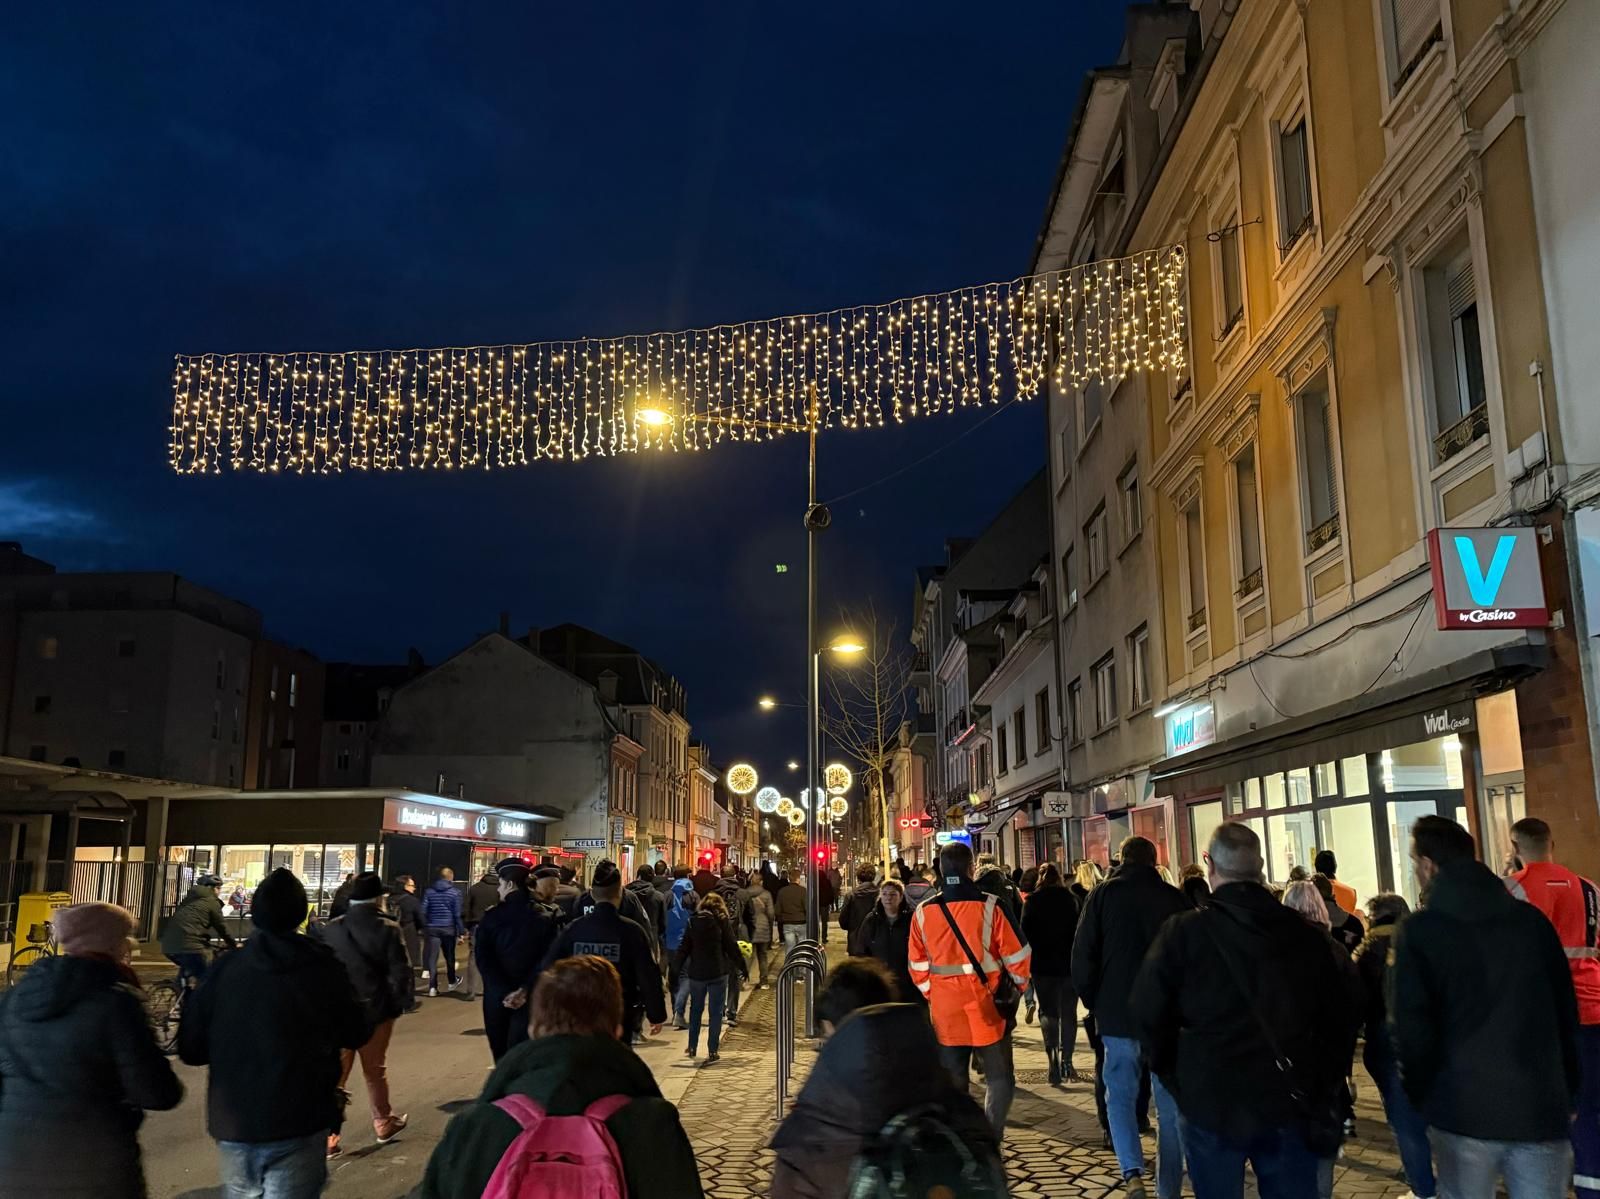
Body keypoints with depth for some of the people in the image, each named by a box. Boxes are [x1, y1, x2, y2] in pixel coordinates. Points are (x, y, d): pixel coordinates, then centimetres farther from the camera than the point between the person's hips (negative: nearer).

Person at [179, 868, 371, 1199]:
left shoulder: (224, 969, -4)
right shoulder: (324, 969, -8)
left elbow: (190, 1049, 0)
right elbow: (357, 1034, 3)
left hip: (233, 1123, 3)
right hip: (298, 1125, -3)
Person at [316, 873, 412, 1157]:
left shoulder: (329, 930, -3)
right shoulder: (388, 930, -12)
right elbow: (400, 971, -12)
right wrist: (401, 1001, 1)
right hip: (376, 1010, -1)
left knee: (334, 1073, 6)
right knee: (375, 1070, 15)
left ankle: (328, 1135, 0)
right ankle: (383, 1123, 30)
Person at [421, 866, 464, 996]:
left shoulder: (429, 891, 3)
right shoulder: (455, 893, -5)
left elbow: (423, 911, 0)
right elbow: (457, 914, -6)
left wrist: (423, 927, 6)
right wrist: (461, 931, -1)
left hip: (432, 928, 1)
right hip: (448, 928, -1)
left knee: (432, 957, 0)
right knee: (449, 956, 15)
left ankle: (433, 987, -6)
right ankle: (452, 982, 31)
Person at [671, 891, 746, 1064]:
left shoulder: (693, 921, 4)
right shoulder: (722, 921, -4)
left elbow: (684, 948, 5)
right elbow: (732, 947, -3)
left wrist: (676, 970, 10)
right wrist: (742, 966, 6)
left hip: (696, 972, 3)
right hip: (718, 972, -3)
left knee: (695, 1009, 19)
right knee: (716, 1012, 4)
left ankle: (692, 1049, 23)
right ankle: (712, 1052, 3)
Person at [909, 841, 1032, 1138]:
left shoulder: (924, 912, 0)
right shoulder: (990, 906, -10)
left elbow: (918, 966, 6)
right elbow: (1016, 955, -5)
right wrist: (1017, 988, 12)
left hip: (944, 1010, 3)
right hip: (987, 1007, -3)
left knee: (952, 1080, 13)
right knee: (999, 1077, 8)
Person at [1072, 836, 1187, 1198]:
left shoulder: (1103, 895, -3)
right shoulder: (1175, 898, 0)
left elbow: (1083, 955, -6)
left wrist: (1093, 1001, 5)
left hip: (1118, 1014, -1)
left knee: (1120, 1096, 10)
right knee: (1170, 1104, 10)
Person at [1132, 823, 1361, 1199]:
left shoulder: (1183, 931, -11)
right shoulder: (1302, 932, -2)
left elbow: (1146, 1012, -11)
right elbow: (1345, 1006, 2)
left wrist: (1172, 1073, 5)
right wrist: (1326, 1081, 12)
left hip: (1211, 1102, -2)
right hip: (1292, 1102, 3)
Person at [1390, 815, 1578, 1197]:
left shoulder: (1420, 930, -8)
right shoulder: (1533, 919, 4)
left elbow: (1411, 1026, -9)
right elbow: (1567, 1013, 9)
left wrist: (1421, 1096, 6)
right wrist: (1567, 1091, 18)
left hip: (1463, 1110, -3)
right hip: (1542, 1106, 3)